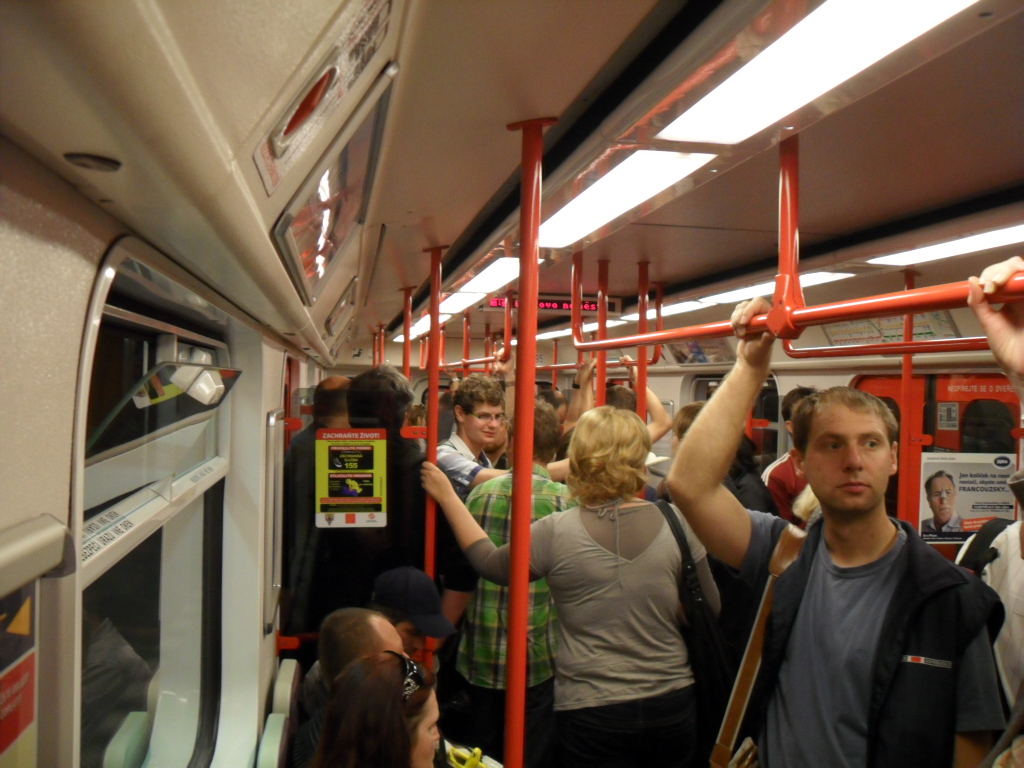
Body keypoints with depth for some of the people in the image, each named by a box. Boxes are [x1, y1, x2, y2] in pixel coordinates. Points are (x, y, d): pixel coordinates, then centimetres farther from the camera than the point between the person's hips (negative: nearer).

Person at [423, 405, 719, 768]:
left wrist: (448, 497, 11)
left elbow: (491, 564, 3)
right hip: (672, 702, 3)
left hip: (591, 714, -2)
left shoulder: (555, 533, -15)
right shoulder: (677, 524, -11)